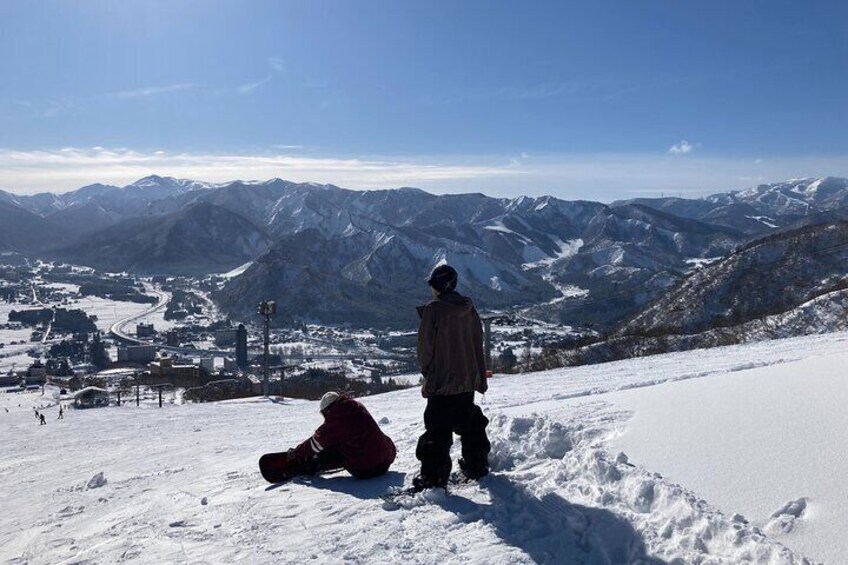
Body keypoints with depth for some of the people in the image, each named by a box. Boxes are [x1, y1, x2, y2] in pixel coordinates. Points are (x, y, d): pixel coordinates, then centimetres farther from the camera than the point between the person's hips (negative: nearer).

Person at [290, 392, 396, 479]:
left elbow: (315, 444, 2)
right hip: (387, 461, 6)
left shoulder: (335, 420, -11)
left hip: (364, 471, -6)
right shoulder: (358, 407, 8)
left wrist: (295, 454, 18)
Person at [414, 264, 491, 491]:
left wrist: (426, 371, 7)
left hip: (441, 381, -6)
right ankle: (477, 466, 29)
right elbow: (478, 344, 10)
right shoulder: (469, 308, 4)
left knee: (437, 430, 0)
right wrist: (481, 377, 17)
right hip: (467, 380, 7)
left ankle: (434, 476, 1)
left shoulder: (433, 310, -14)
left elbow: (425, 346, -11)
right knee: (470, 424, 20)